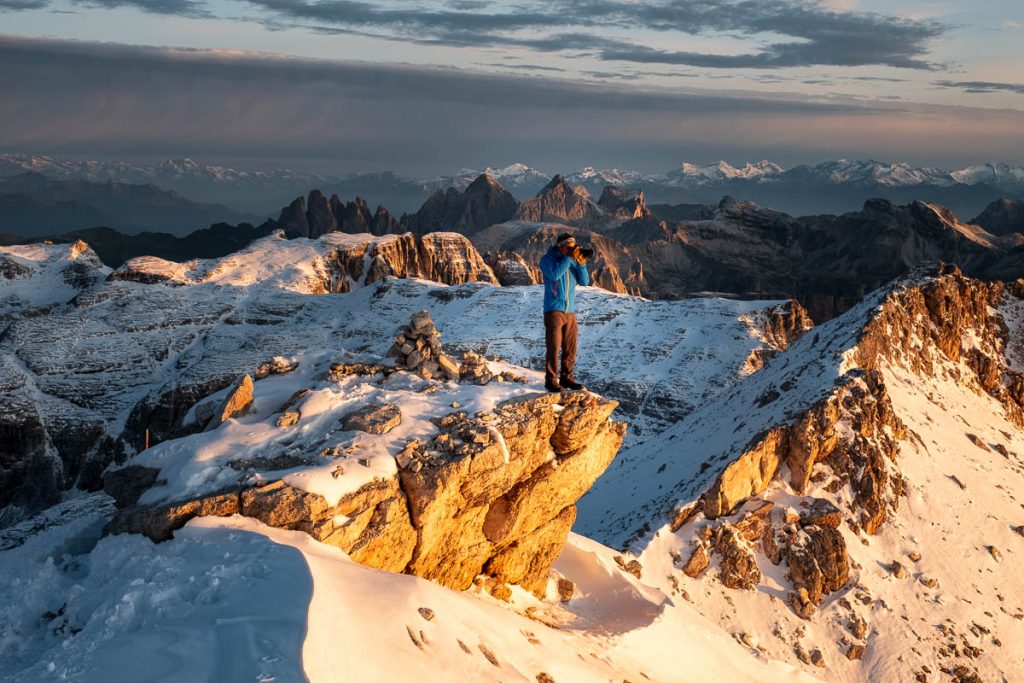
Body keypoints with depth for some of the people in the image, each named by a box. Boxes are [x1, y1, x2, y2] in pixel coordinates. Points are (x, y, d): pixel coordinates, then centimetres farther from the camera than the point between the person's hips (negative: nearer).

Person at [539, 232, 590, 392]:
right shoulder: (548, 259, -2)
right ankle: (551, 380, -2)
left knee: (570, 348, 6)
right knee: (554, 346, -7)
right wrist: (569, 258, -16)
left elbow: (584, 281, 7)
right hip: (554, 309, -6)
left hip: (570, 311, 6)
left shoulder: (573, 261, 13)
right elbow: (554, 274, -21)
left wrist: (581, 263, -7)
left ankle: (566, 377, 14)